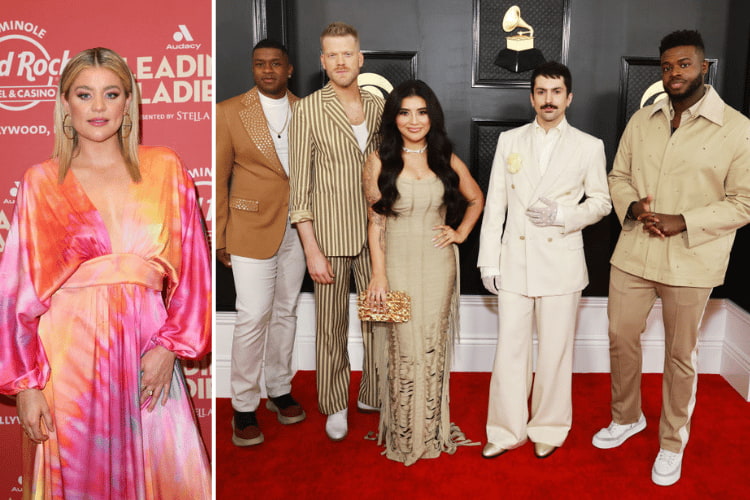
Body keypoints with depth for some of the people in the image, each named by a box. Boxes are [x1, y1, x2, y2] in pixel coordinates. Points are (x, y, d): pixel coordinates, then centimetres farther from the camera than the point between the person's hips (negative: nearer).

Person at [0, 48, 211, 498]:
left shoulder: (165, 169, 6)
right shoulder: (42, 182, 4)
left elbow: (192, 266, 4)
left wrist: (170, 344, -6)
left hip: (146, 354, 1)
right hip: (68, 355, 0)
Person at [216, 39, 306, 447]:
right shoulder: (229, 112, -4)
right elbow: (219, 178, -3)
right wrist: (219, 237, -5)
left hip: (298, 229, 4)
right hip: (252, 227, -4)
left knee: (286, 311, 13)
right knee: (253, 317, -5)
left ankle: (280, 391, 29)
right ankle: (243, 407, 10)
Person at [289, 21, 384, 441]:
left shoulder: (379, 107, 6)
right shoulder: (308, 110, -6)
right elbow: (300, 186, -8)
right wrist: (312, 250, -12)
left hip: (374, 233, 4)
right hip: (330, 236, -3)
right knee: (332, 325, 8)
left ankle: (373, 395, 30)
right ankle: (335, 405, 25)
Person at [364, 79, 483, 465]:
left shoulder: (446, 160, 5)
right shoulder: (379, 162, -1)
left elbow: (476, 200, 21)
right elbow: (375, 221, -3)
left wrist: (460, 233, 7)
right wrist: (379, 275, -8)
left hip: (438, 264, 2)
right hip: (397, 263, -2)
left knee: (433, 347, 8)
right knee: (405, 349, 1)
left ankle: (433, 431, 24)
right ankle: (404, 436, 17)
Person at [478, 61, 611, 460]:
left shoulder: (589, 147, 1)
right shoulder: (510, 141, 5)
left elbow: (601, 202, 8)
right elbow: (495, 204, 5)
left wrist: (563, 215, -12)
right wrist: (489, 262, 1)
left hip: (561, 262, -1)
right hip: (514, 260, 1)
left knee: (555, 351, 8)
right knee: (509, 349, 5)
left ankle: (549, 429, 27)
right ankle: (508, 430, 21)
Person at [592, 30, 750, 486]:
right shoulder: (641, 121, 6)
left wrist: (682, 222, -19)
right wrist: (632, 207, -9)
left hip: (691, 262, -4)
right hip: (633, 253, 4)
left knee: (681, 356, 9)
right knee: (621, 338, 13)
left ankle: (673, 442, 29)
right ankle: (627, 418, 37)